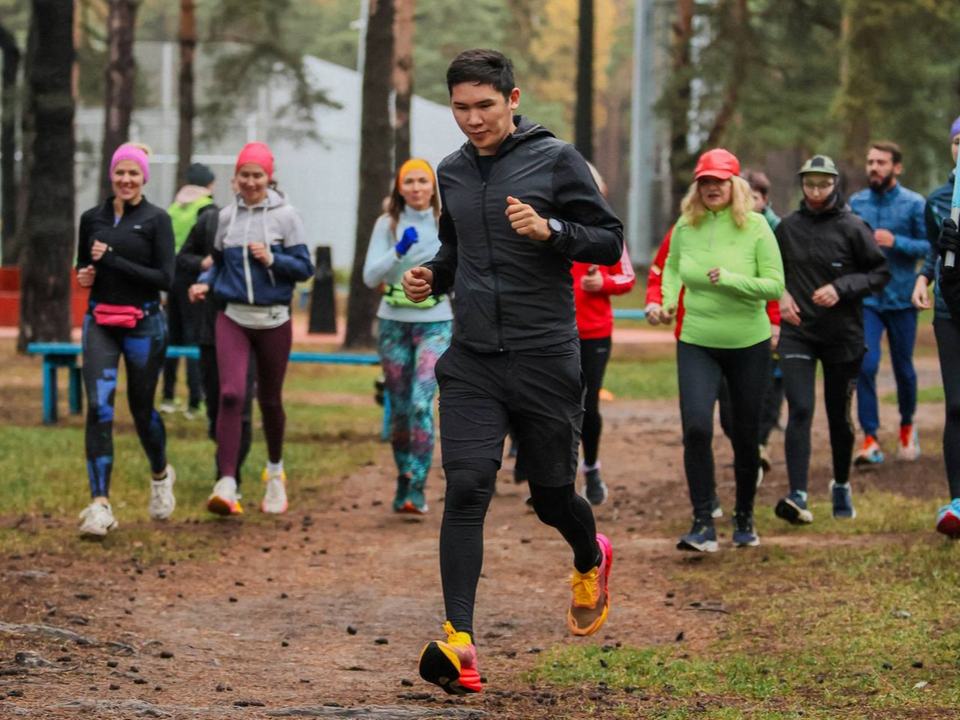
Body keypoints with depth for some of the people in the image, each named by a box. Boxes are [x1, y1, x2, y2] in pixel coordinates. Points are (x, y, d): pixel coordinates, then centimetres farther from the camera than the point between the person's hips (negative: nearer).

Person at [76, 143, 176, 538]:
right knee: (98, 407, -14)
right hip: (100, 323, 2)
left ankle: (161, 474, 42)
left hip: (143, 324, -2)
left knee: (141, 407, 11)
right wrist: (83, 274, -2)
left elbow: (165, 278, -12)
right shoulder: (92, 218, 7)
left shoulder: (156, 220, -5)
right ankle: (100, 505, -18)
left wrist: (112, 260, -16)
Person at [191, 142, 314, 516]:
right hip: (233, 318, 1)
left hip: (273, 320, -1)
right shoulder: (227, 216, 7)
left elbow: (304, 268, -2)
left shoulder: (285, 216, -2)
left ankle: (275, 470, 38)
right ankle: (227, 484, -22)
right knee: (231, 394, -16)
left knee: (269, 400, 12)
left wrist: (272, 259, -18)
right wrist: (204, 283, 0)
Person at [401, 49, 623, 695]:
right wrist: (433, 276, 6)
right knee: (466, 489, -12)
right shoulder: (452, 173, 11)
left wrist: (550, 230, -21)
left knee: (552, 496, 9)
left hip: (545, 358, -3)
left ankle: (591, 560, 44)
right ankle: (460, 641, -17)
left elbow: (610, 241, -4)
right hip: (471, 362, 3)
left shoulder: (556, 159, -4)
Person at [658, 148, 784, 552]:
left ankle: (744, 519, 28)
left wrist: (729, 279, -25)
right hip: (697, 344, 1)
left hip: (749, 344, -1)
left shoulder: (755, 227, -8)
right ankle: (703, 525, -15)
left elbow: (775, 286, -12)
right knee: (696, 427, -17)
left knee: (746, 435, 8)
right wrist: (669, 301, 0)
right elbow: (671, 269, 19)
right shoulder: (685, 226, 0)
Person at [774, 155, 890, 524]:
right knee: (800, 411, -13)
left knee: (839, 415, 10)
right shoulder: (788, 227, 4)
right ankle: (798, 497, -19)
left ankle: (841, 486, 32)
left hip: (843, 334, -1)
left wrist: (841, 289, -15)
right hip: (797, 332, 1)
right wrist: (781, 293, -2)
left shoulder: (852, 228, -5)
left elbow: (881, 272, -3)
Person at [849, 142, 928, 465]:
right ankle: (871, 439, -11)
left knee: (903, 368, 11)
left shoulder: (914, 204, -4)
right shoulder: (856, 203, 5)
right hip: (866, 297, 1)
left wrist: (896, 242, -22)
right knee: (865, 365, -14)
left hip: (901, 298, -1)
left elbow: (930, 247, -9)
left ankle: (907, 426, 36)